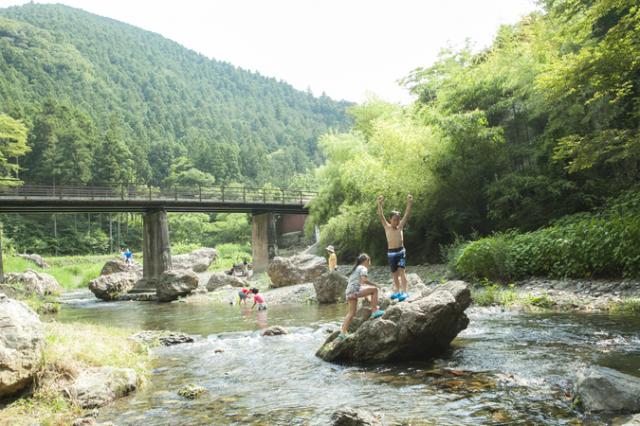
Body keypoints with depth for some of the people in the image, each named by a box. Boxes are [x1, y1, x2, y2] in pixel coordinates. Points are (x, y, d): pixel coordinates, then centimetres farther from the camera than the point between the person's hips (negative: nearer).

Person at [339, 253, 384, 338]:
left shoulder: (355, 269, 30)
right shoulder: (363, 268, 3)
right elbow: (364, 280, -15)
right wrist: (373, 284, 1)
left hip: (348, 292, 9)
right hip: (355, 290, -9)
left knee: (351, 313, 10)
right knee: (374, 289, -3)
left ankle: (343, 333, 4)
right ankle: (375, 311, -7)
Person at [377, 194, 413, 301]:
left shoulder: (400, 227, 2)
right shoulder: (387, 227, 1)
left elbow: (406, 215, -6)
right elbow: (381, 216, -10)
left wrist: (409, 203, -17)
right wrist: (380, 204, -23)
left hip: (401, 251, -2)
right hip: (391, 253, 2)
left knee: (401, 271, -12)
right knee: (394, 273, 11)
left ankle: (404, 292, -16)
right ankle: (397, 291, 25)